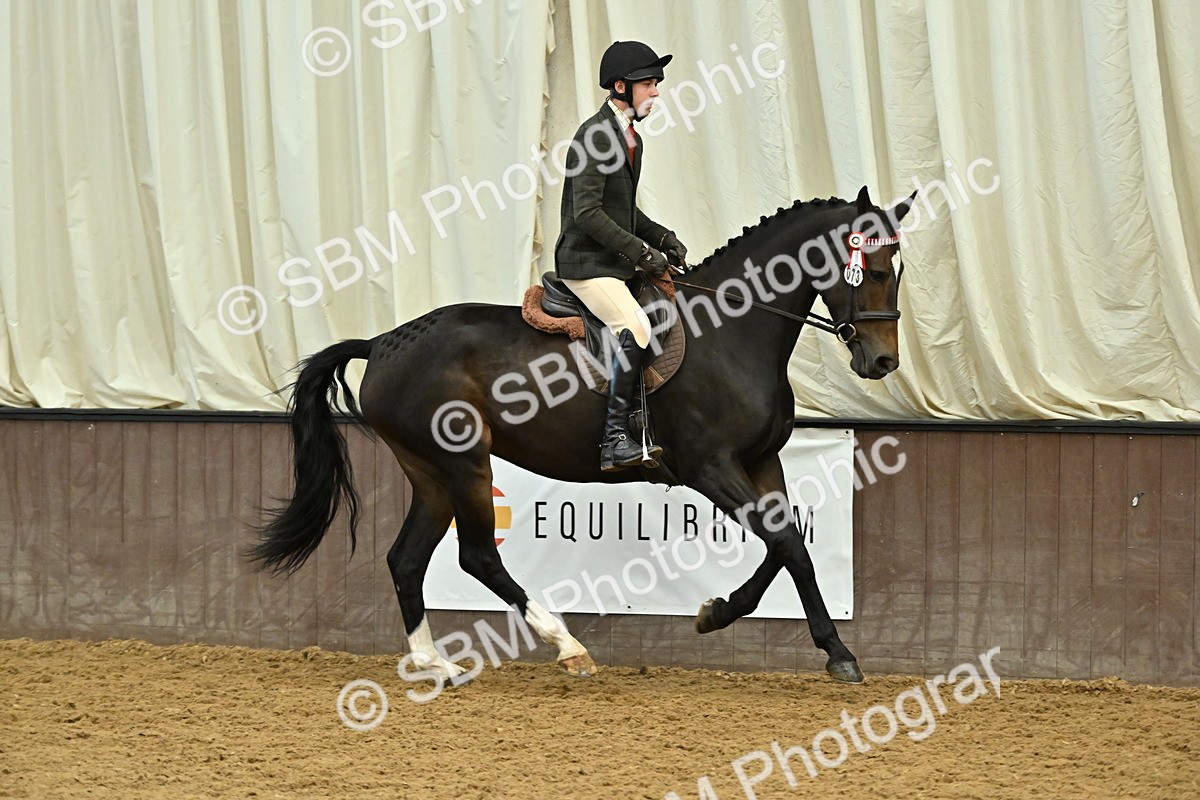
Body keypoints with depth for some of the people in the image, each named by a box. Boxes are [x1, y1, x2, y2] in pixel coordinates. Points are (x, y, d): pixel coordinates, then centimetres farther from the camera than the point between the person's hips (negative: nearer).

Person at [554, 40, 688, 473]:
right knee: (636, 330, -27)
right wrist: (640, 251, -20)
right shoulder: (595, 135, -14)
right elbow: (587, 213, -21)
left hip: (617, 263, 10)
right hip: (587, 263, -10)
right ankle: (615, 440, -27)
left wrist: (663, 238, 9)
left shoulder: (631, 139, 16)